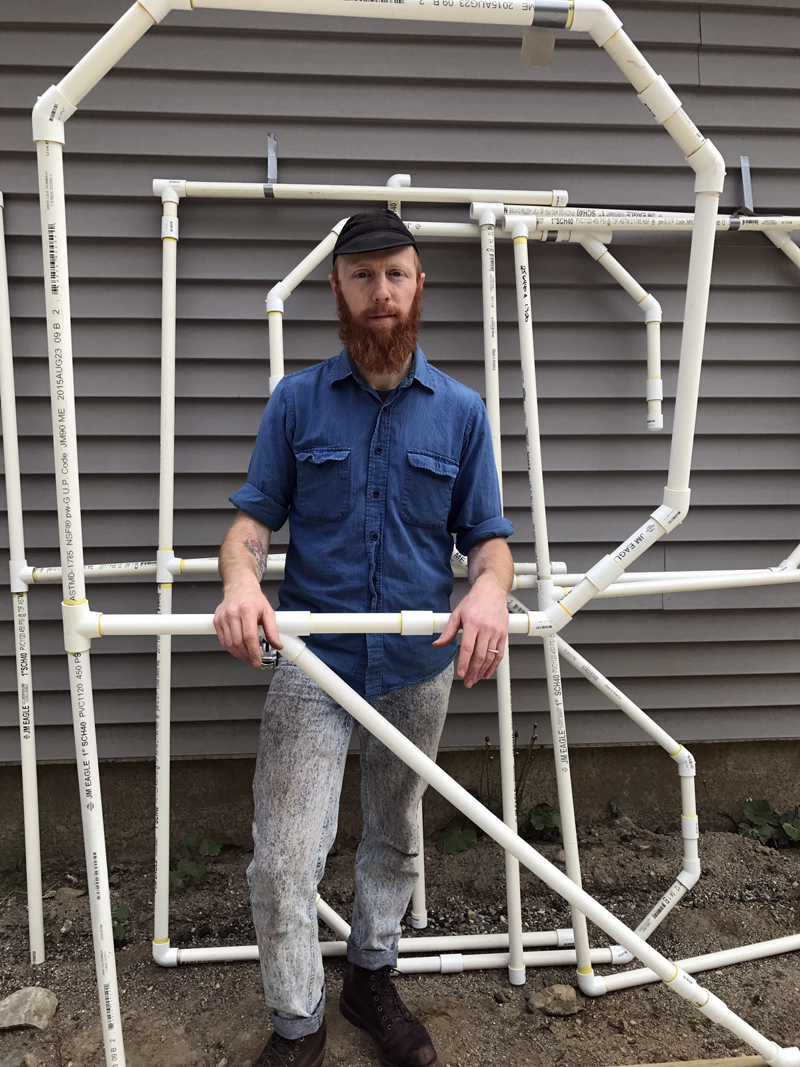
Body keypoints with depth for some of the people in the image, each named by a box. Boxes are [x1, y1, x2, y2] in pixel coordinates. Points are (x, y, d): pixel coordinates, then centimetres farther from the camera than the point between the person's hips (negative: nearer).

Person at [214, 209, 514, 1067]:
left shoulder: (461, 410, 1)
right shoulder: (296, 401, -1)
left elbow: (487, 535, 1)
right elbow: (254, 517, -3)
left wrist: (490, 588, -22)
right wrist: (240, 577, -25)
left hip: (419, 666, 2)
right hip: (312, 660, -1)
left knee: (395, 840, 19)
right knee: (284, 860, -1)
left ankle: (371, 979, 45)